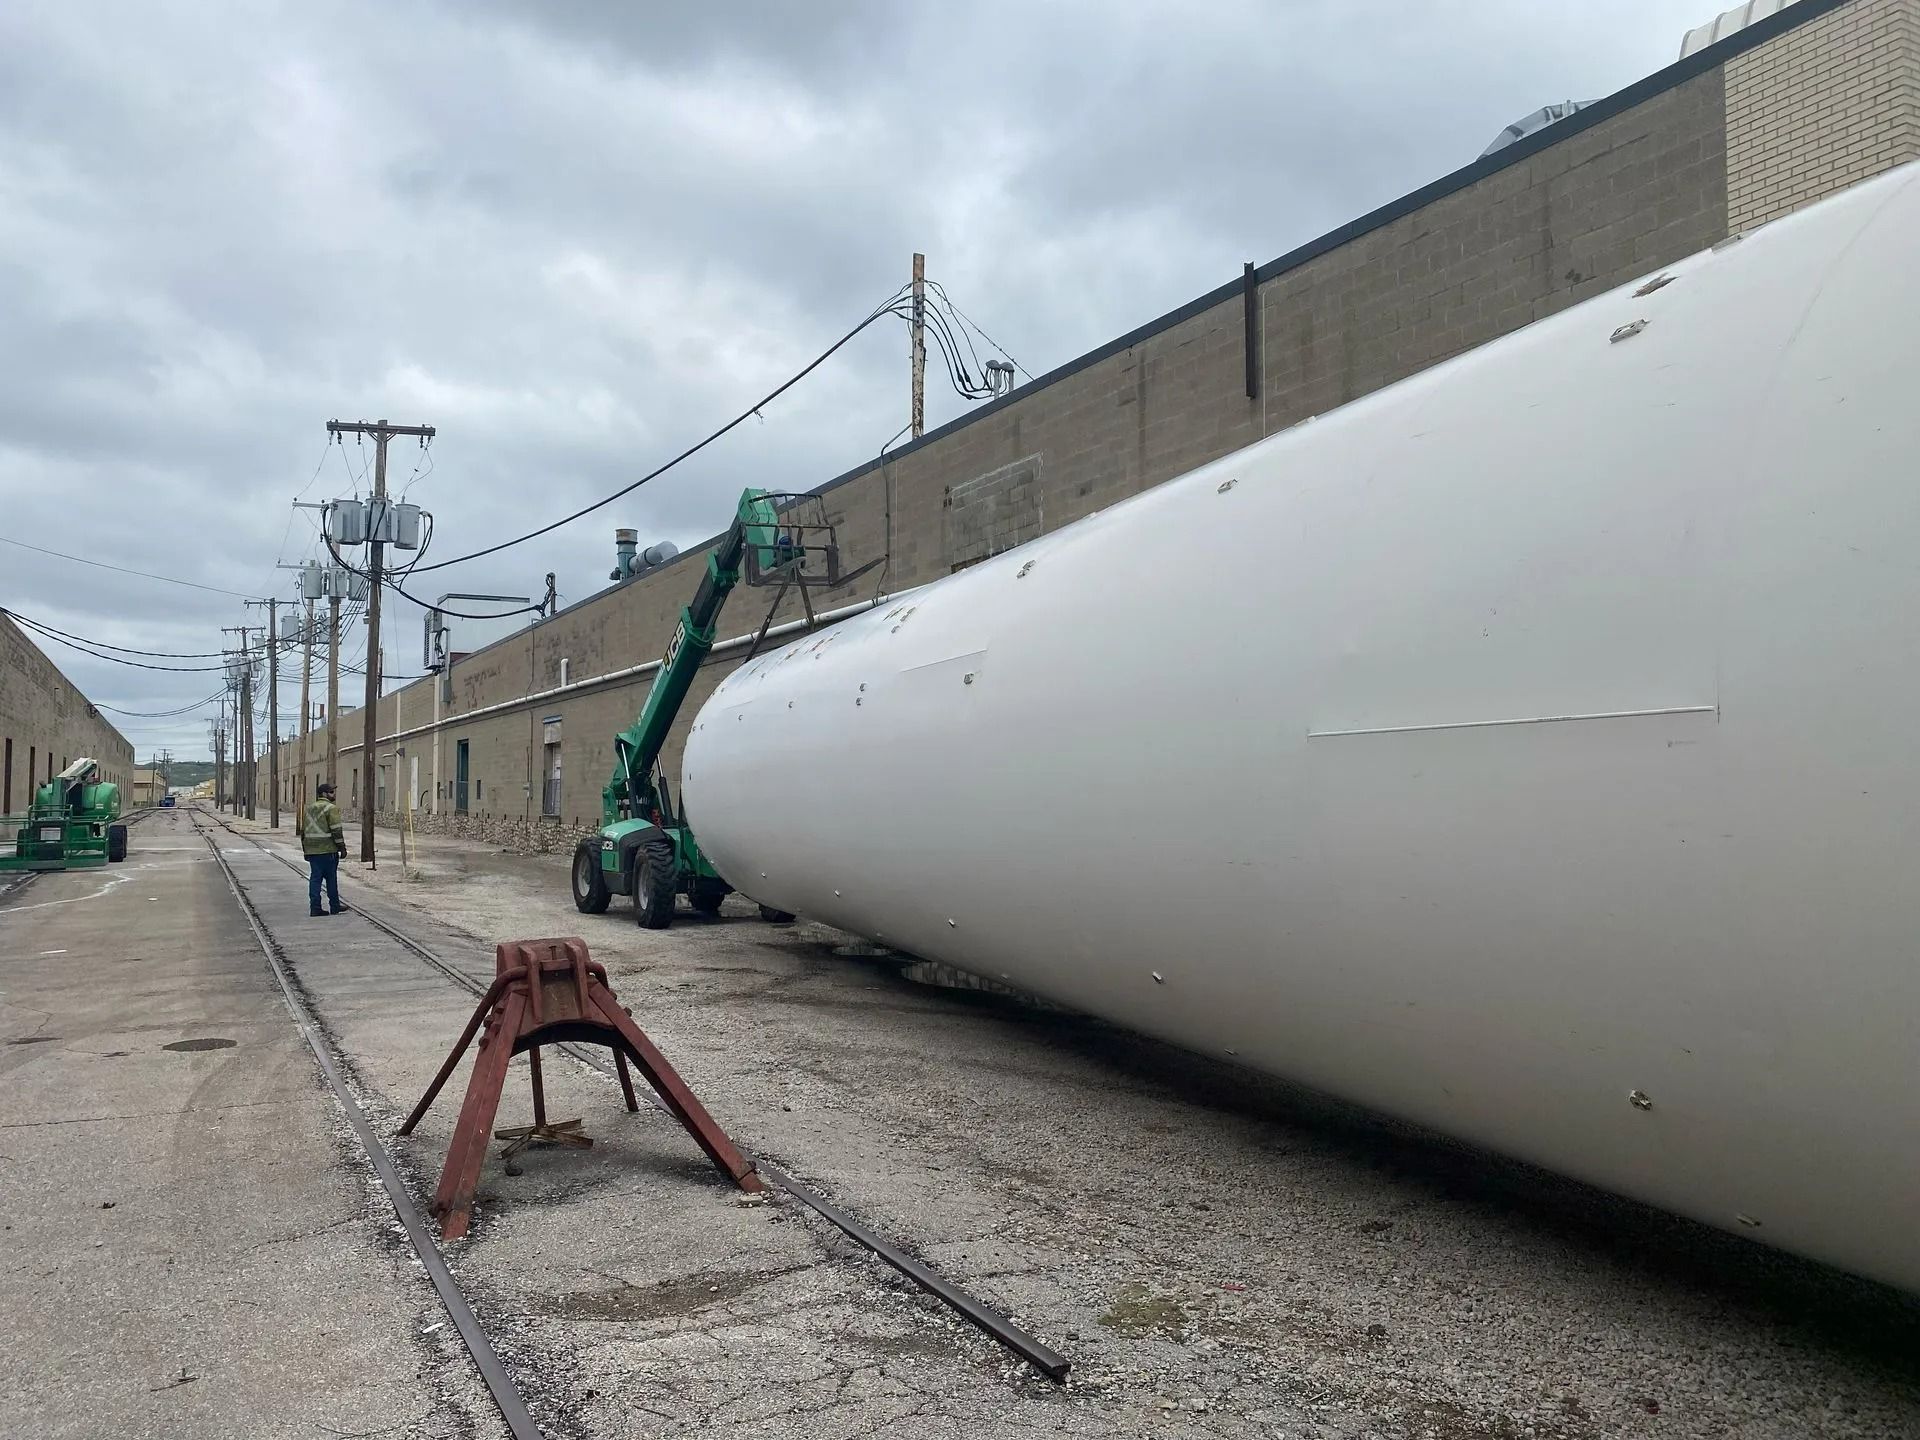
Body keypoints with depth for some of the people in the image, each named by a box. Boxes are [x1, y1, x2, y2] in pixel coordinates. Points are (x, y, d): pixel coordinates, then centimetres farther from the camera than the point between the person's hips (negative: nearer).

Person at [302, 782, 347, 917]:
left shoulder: (309, 808, 16)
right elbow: (336, 830, -14)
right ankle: (335, 906, 10)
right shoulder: (331, 808, -9)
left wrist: (306, 849, 24)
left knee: (315, 878, 5)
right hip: (327, 850, -7)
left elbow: (303, 830, 20)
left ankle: (315, 908, 1)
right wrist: (342, 847, -9)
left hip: (311, 850, 7)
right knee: (331, 878, 3)